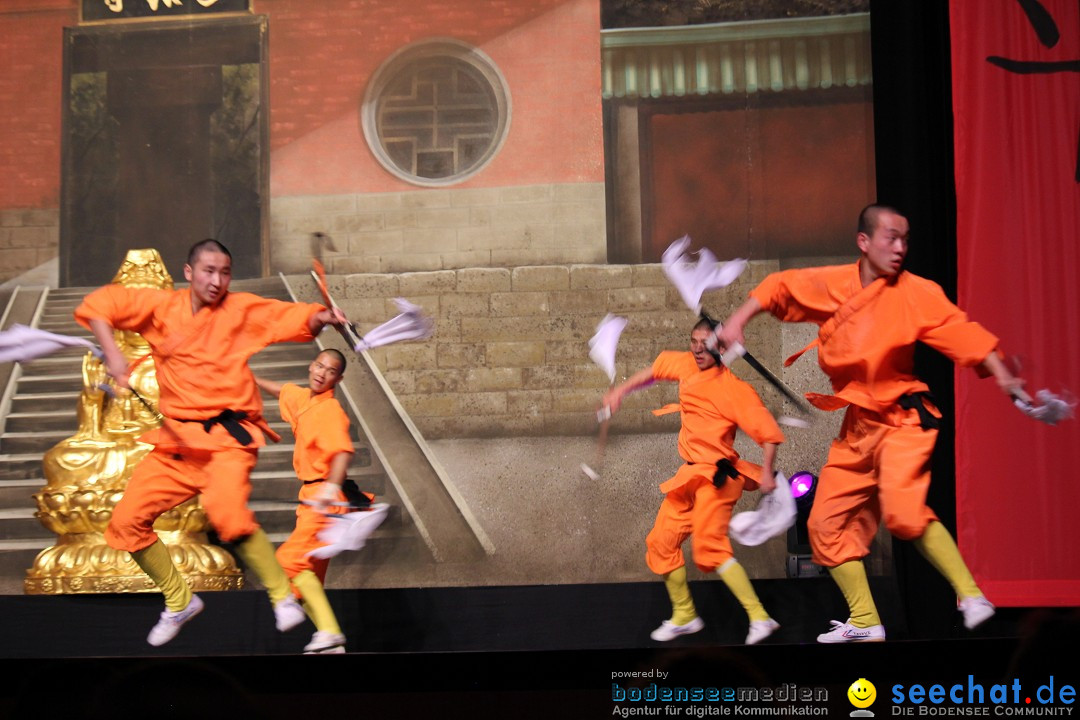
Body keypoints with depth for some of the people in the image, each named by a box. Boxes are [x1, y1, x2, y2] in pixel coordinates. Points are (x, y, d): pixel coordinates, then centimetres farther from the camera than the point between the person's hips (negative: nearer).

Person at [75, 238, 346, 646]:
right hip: (176, 440, 5)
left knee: (226, 511, -31)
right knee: (126, 522, 3)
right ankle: (179, 601, 24)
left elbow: (295, 318, -8)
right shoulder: (161, 306, 5)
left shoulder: (242, 310, 0)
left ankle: (283, 596, -15)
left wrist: (320, 318, -30)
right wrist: (111, 352, -8)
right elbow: (98, 305, 6)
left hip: (227, 436, -5)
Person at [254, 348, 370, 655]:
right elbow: (282, 390, 35)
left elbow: (343, 452, -31)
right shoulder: (301, 397, 11)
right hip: (312, 499, 9)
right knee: (307, 576, 9)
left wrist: (331, 487, -46)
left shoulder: (329, 410, -15)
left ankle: (330, 631, -29)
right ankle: (330, 643, 10)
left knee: (291, 558, -22)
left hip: (326, 499, -9)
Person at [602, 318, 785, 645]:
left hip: (717, 475, -8)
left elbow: (768, 431, -14)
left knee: (709, 547, -25)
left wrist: (766, 472, -23)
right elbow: (655, 369, 26)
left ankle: (760, 618, -27)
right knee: (661, 544, 13)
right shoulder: (686, 365, 5)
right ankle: (684, 615, 30)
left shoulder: (734, 389, -15)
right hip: (689, 476, 8)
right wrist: (621, 390, 21)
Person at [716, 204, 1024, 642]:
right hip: (857, 426, 6)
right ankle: (864, 624, 19)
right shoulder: (831, 285, 1)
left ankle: (971, 597, -15)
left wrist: (1003, 377, -28)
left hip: (903, 420, -6)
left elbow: (962, 332, -16)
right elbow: (779, 289, 15)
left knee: (902, 510, -28)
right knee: (826, 523, 7)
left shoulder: (917, 293, -9)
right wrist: (738, 321, 4)